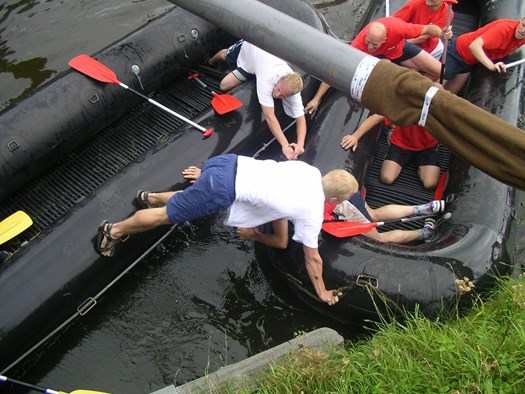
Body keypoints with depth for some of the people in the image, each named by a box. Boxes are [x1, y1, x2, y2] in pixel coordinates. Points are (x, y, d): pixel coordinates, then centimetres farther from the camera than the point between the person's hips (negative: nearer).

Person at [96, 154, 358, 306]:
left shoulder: (309, 171, 12)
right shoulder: (312, 213, -6)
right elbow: (312, 258, 6)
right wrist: (322, 292, 20)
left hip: (231, 162, 7)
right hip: (223, 188, -7)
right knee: (166, 215, 10)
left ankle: (150, 197, 43)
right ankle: (114, 231, 26)